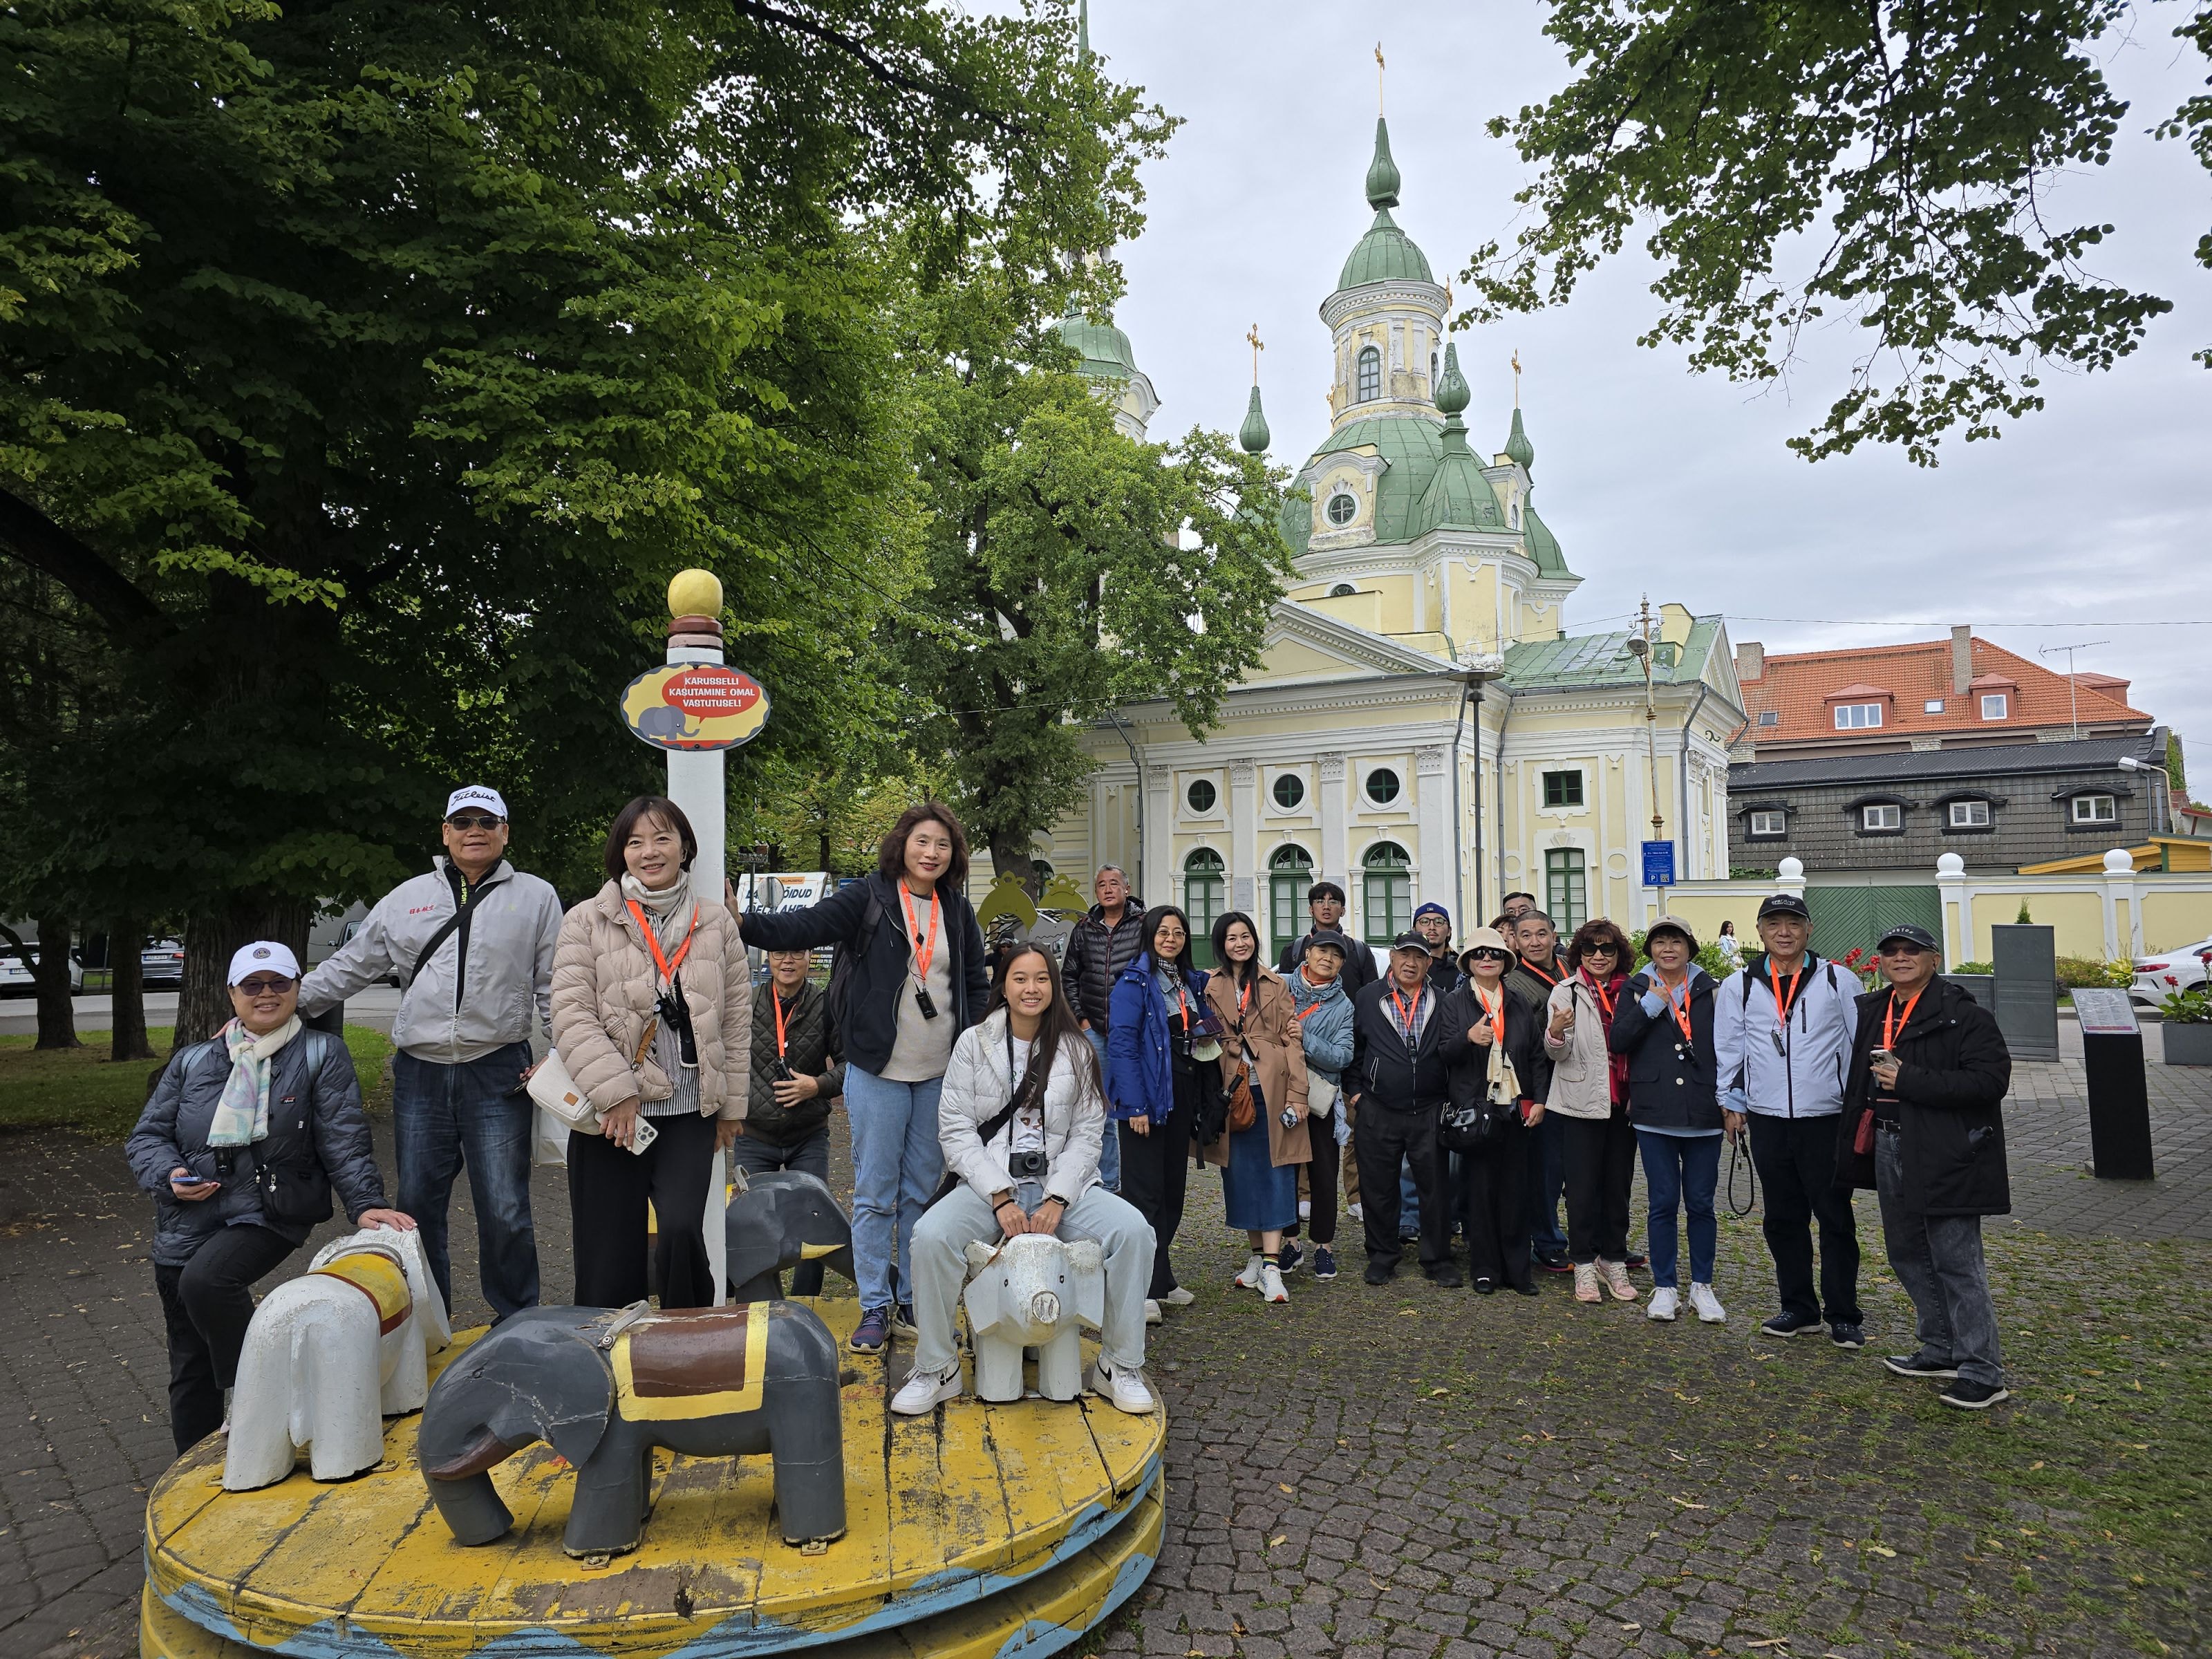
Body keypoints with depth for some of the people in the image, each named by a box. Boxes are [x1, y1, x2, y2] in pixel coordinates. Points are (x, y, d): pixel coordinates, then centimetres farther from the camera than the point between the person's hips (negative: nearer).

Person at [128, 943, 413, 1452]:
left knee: (205, 1279, -32)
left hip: (269, 1215, -4)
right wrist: (170, 1175, -8)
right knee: (191, 1366, 10)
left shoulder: (321, 1055, 1)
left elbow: (344, 1140, -4)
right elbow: (147, 1136, 13)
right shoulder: (192, 1062, 11)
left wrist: (365, 1203, -16)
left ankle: (247, 1392, -11)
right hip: (186, 1226, 4)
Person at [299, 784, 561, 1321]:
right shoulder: (407, 899, 11)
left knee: (504, 1210, -3)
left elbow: (555, 986, 4)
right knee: (417, 1207, 11)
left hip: (498, 1075, -3)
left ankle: (518, 1323, 13)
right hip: (420, 1075, 3)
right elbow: (348, 967, 17)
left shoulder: (536, 897, 3)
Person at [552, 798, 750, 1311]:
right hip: (610, 1114, 0)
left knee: (682, 1232, -14)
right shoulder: (587, 922, 1)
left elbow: (737, 1017, 10)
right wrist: (615, 1092, -14)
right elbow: (571, 1014, -6)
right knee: (607, 1257, 4)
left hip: (690, 1113, 1)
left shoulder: (715, 923, 7)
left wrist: (732, 1104, 9)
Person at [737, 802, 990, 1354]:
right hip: (879, 1071, -4)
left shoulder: (958, 911, 7)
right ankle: (875, 1306, 16)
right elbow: (803, 927, -19)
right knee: (875, 1193, 4)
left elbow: (977, 984, 16)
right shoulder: (868, 899, -7)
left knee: (924, 1190, 13)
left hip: (940, 1074, 4)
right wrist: (743, 922, -36)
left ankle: (913, 1299, 25)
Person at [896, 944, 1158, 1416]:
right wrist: (1001, 1198, -14)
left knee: (1133, 1230, -24)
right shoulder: (973, 1044, 3)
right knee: (931, 1235, -30)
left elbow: (1087, 1133, 2)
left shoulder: (1075, 1050, 6)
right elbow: (956, 1130, -3)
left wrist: (1056, 1200, -13)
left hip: (1062, 1184, 1)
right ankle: (935, 1369, -9)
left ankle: (1120, 1366, -6)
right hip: (989, 1183, -1)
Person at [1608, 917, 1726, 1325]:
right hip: (1655, 1113, 0)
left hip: (1703, 1112, 1)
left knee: (1700, 1203, 7)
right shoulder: (1638, 989, 6)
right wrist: (1649, 1007, -14)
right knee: (1663, 1202, 5)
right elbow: (1617, 1041, -4)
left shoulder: (1709, 990, 6)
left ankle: (1702, 1286, 20)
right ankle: (1665, 1287, 15)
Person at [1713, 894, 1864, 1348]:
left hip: (1826, 1119, -2)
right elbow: (1727, 1049, 10)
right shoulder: (1739, 986, 4)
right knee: (1782, 1219, 10)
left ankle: (1841, 1314, 13)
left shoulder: (1839, 981, 0)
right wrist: (1732, 1102, 7)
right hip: (1768, 1121, 2)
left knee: (1835, 1217, 2)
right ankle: (1799, 1309, 21)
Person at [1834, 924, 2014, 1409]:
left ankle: (1983, 1372, 5)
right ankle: (1940, 1351, 30)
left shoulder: (1963, 1014, -11)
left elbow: (1991, 1079, -21)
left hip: (1944, 1155, -8)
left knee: (1956, 1261, -4)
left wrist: (1909, 1081, -21)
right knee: (1907, 1254, 16)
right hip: (1888, 1148, 8)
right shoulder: (1872, 1011, 12)